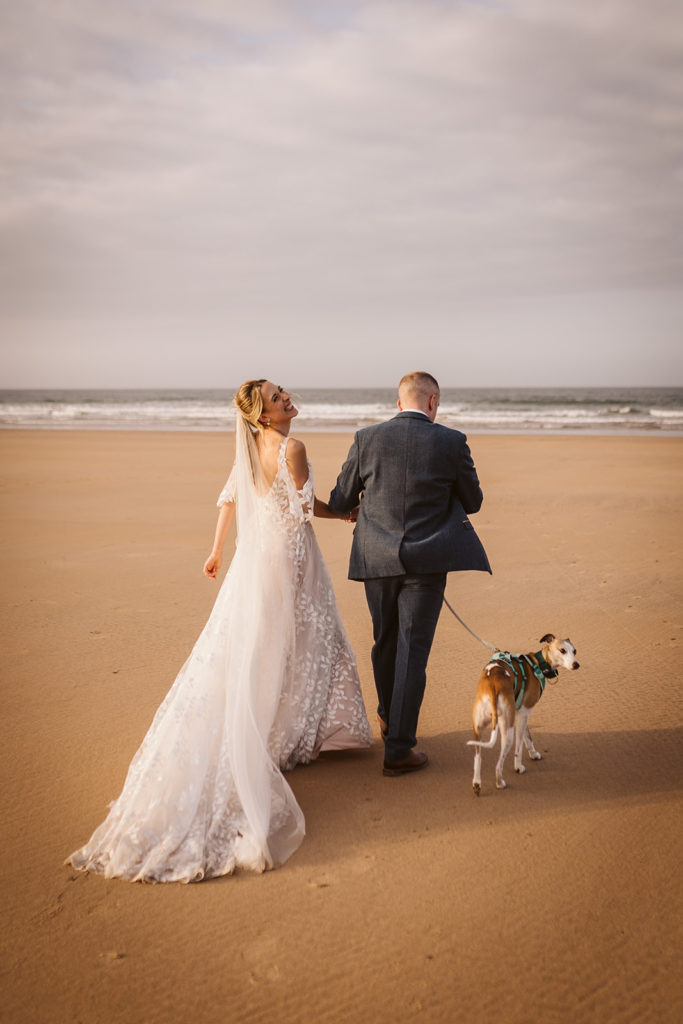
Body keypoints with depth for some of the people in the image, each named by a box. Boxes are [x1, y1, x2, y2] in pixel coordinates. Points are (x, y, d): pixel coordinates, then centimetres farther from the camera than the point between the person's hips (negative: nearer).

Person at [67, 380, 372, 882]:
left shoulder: (250, 448, 5)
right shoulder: (292, 449, -19)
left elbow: (228, 499, 12)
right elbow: (307, 508, -15)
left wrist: (217, 550, 22)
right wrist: (344, 512, 5)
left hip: (255, 555, 7)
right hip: (289, 557, -7)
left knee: (245, 646, 13)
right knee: (297, 645, 6)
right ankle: (288, 740, 14)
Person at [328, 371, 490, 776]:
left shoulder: (366, 439, -2)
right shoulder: (452, 442, -5)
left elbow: (339, 503, 3)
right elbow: (473, 502, 6)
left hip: (377, 559, 3)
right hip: (426, 561, -2)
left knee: (385, 642, 21)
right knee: (413, 651, 2)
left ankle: (389, 717, 43)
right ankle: (399, 748, 3)